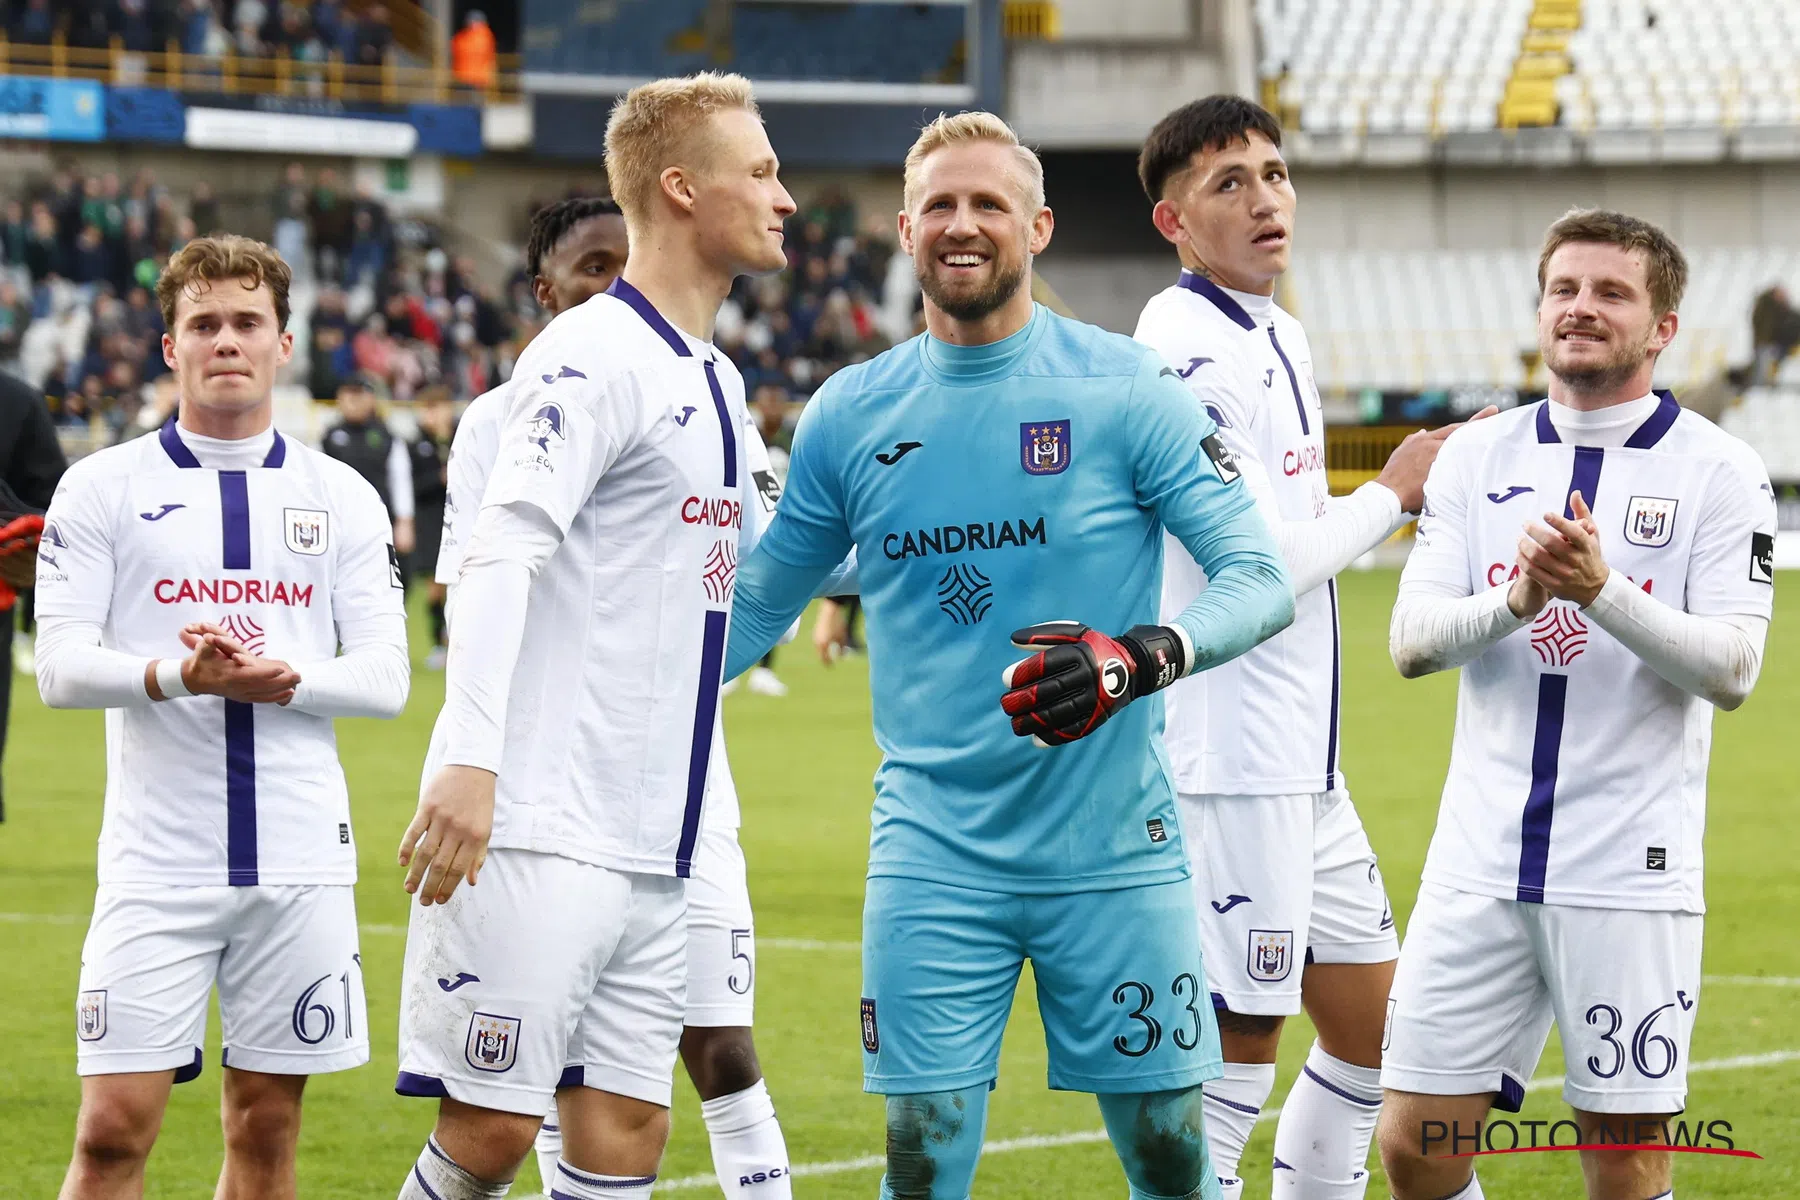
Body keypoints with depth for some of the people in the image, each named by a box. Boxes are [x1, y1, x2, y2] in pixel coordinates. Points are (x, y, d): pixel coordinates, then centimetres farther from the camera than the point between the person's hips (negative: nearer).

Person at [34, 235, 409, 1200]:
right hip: (156, 858, -2)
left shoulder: (342, 497, 9)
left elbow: (385, 675, 4)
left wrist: (283, 678, -16)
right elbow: (59, 664, -4)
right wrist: (174, 675, -22)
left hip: (300, 860, 2)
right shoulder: (103, 488, 3)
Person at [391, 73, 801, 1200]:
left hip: (652, 850, 9)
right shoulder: (591, 358, -10)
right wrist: (468, 760, -29)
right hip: (537, 831, -9)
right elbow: (499, 556, -20)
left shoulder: (719, 384, 18)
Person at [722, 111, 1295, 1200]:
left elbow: (1261, 577, -7)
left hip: (1114, 851, -2)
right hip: (934, 855, 2)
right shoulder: (850, 415, 6)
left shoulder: (1126, 390, -3)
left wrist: (1140, 660, -25)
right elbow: (757, 604, 17)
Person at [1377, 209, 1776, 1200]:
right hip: (1481, 860, 3)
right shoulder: (1477, 458, 9)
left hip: (1629, 874, -3)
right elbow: (1410, 642, 1)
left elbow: (1731, 669, -9)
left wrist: (1602, 592, -23)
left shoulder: (1718, 470, -1)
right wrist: (1517, 600, -18)